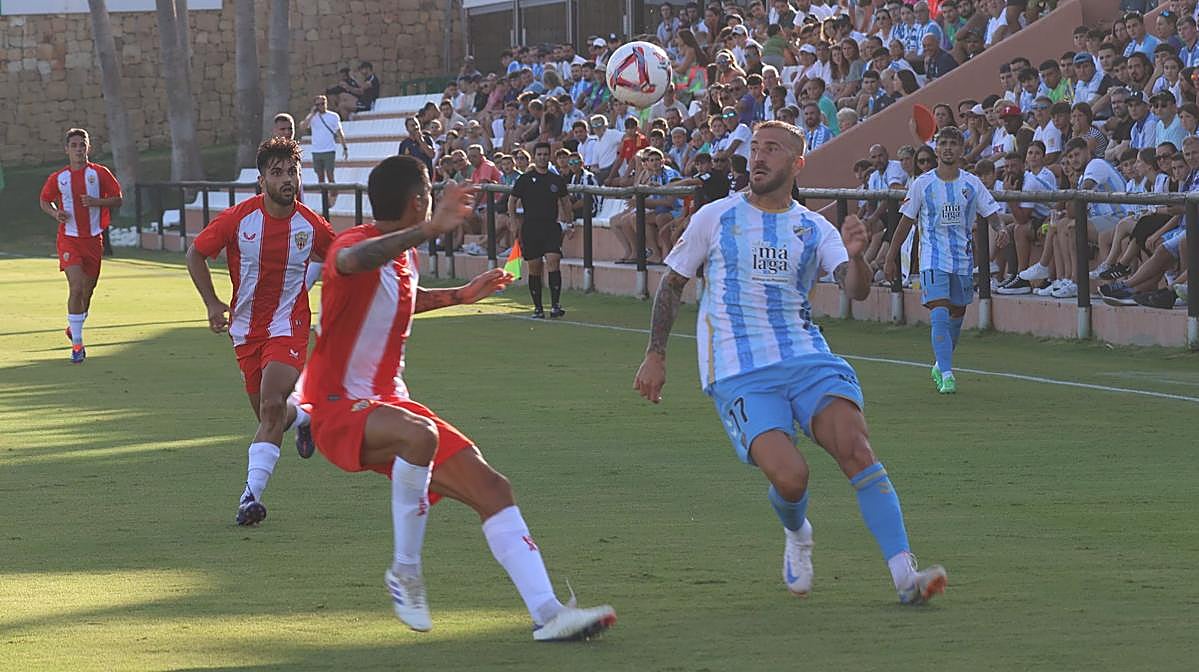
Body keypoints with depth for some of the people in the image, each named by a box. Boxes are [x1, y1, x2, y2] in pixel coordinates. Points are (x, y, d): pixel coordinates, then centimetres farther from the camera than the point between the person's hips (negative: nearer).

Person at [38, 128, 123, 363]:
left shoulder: (99, 173, 0)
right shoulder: (57, 178, 2)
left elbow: (118, 199, 3)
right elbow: (44, 201, 16)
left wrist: (97, 202, -16)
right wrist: (55, 214, -5)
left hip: (93, 238, 2)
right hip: (69, 238, -2)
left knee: (87, 290, 11)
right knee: (76, 287, -17)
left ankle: (75, 327, 40)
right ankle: (77, 344, -14)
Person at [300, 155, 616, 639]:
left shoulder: (404, 255, 11)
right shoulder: (358, 244, -18)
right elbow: (350, 262, -47)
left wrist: (459, 296, 36)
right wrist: (429, 229, -55)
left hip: (388, 403, 9)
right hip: (341, 409, -9)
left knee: (489, 487, -1)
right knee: (419, 433, -39)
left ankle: (546, 612, 0)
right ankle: (405, 572, -22)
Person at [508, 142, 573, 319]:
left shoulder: (557, 180, 8)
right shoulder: (525, 180, 2)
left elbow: (565, 200, 22)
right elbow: (512, 201, 9)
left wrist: (568, 220, 14)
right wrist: (515, 223, 2)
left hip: (551, 226, 1)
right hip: (530, 228, -1)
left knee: (553, 260, -16)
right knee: (534, 268, 3)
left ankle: (555, 305, -18)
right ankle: (537, 308, 12)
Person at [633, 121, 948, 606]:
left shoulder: (815, 229, 11)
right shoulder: (715, 218, 8)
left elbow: (857, 290, -2)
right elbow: (672, 282, 16)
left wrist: (856, 256, -23)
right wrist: (655, 355, 12)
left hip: (807, 359, 2)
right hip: (738, 374, -2)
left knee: (855, 446, -23)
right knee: (789, 476, -22)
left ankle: (905, 575, -25)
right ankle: (797, 536, 15)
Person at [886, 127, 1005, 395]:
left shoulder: (972, 184, 2)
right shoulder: (922, 184, -2)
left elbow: (991, 213, 4)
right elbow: (906, 221, 5)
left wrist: (1000, 229, -20)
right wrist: (892, 257, 7)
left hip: (963, 259, 3)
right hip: (933, 259, -3)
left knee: (957, 315, 12)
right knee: (939, 314, -17)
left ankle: (941, 365, 34)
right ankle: (946, 375, -21)